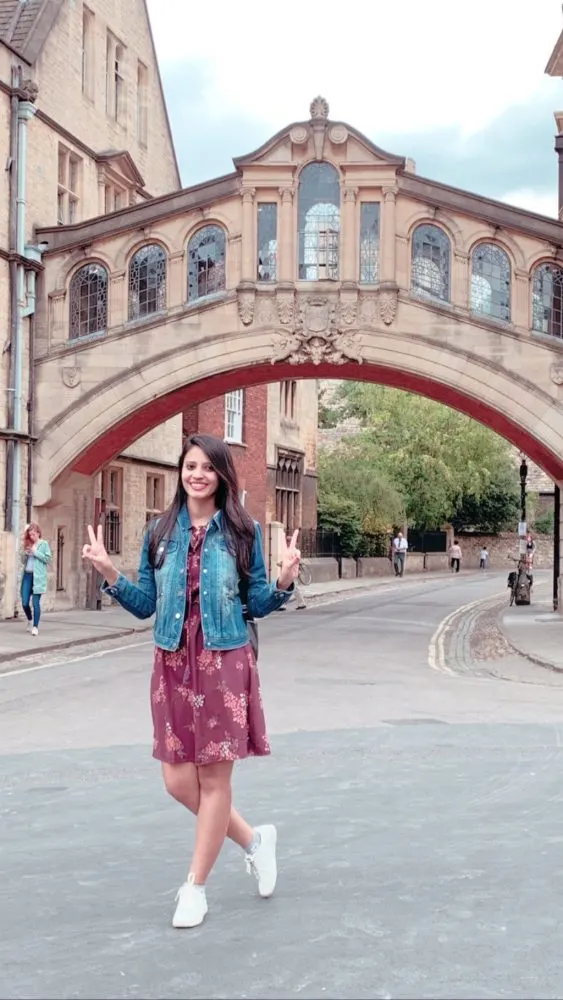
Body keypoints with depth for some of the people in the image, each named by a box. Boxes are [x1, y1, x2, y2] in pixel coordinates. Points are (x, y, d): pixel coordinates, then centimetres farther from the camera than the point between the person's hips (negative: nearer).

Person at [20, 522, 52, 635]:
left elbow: (48, 558, -7)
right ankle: (30, 620, 28)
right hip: (27, 575, 5)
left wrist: (36, 552, -11)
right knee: (24, 603, 2)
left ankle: (35, 627, -2)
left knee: (35, 603, -7)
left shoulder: (44, 544, 1)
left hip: (38, 577, -5)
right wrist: (24, 554, -1)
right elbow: (23, 561, 20)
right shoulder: (28, 544, 14)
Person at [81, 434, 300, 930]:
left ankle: (196, 888, 19)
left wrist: (284, 581, -17)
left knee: (214, 779, 3)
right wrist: (110, 574, -7)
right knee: (179, 781, 4)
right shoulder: (160, 532, 6)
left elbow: (257, 604, 2)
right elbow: (145, 605, 8)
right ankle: (254, 838, 29)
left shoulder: (242, 531, -1)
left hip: (225, 664, -3)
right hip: (172, 665, 3)